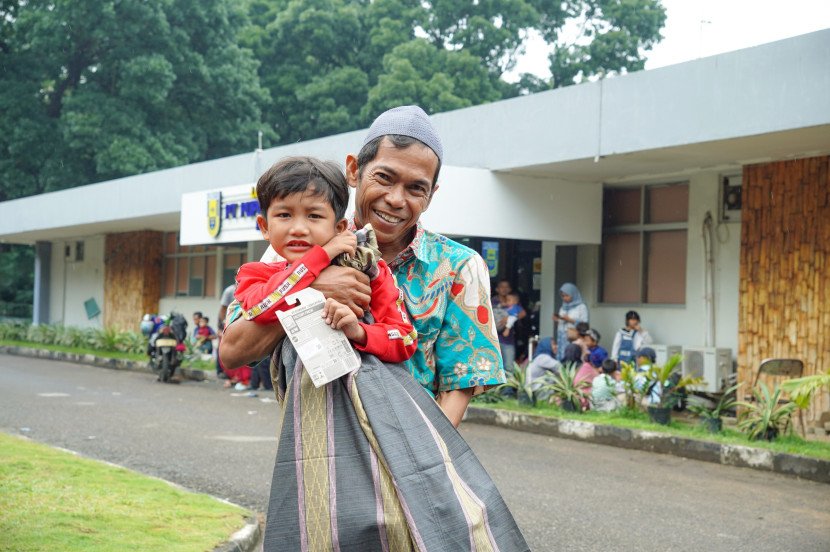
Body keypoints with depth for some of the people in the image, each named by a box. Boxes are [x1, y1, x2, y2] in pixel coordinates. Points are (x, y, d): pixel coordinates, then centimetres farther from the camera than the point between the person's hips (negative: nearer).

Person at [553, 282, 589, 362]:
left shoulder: (581, 307, 2)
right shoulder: (563, 308, 19)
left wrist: (569, 319, -12)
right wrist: (556, 321, 0)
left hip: (574, 340, -5)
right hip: (562, 341, 5)